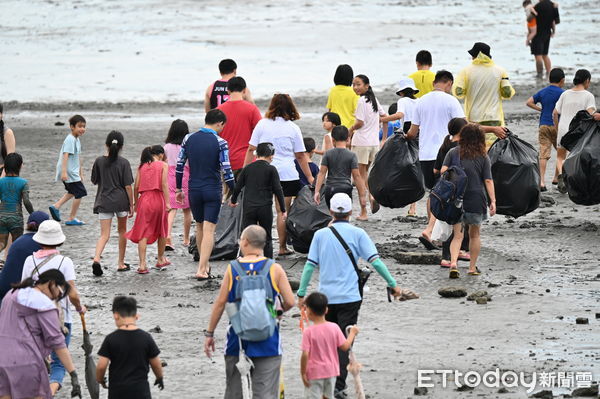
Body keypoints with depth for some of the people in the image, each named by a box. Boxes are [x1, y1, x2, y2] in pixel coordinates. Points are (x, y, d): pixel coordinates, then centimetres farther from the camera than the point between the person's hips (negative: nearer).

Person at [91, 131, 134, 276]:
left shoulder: (99, 161, -4)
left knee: (105, 234, -1)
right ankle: (121, 263, 25)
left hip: (104, 201, 0)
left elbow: (94, 181, 7)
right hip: (121, 200, 0)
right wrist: (131, 205, 0)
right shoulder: (124, 163, -8)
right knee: (122, 231, 19)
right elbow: (128, 186, -7)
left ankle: (96, 258, -26)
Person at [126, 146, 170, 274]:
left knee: (143, 233, 0)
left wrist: (135, 203, 17)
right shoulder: (163, 165, 2)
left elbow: (136, 186, 7)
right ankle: (161, 260, 31)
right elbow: (164, 184, -7)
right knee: (161, 231, 18)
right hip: (158, 198, -2)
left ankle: (142, 265, -10)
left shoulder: (142, 166, 10)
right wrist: (167, 203, -8)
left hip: (144, 200, 2)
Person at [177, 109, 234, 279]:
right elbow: (226, 170, -13)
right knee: (209, 230, -3)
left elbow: (179, 165, 5)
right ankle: (202, 270, -10)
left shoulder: (188, 139, 2)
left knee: (200, 226, 20)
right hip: (213, 190, -4)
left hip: (194, 189, 4)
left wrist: (178, 189, 15)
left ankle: (204, 264, 30)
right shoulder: (220, 143, -10)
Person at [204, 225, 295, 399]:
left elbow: (220, 303, -3)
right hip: (267, 343, -1)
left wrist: (209, 333, 6)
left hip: (237, 340, 1)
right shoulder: (274, 269, -5)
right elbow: (290, 302, -6)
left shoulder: (232, 269, -3)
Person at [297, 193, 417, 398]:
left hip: (326, 296, 2)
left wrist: (301, 293, 6)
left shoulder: (320, 235, 3)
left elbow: (310, 265, 1)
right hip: (349, 297, -2)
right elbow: (375, 261, -9)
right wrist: (393, 285, -3)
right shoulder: (357, 234, -3)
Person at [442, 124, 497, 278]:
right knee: (474, 234, 17)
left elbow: (443, 171, -7)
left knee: (457, 235, 2)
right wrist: (493, 201, -5)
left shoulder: (453, 153, 1)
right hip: (476, 199, 0)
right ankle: (473, 267, 20)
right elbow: (488, 180, -5)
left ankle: (453, 262, -20)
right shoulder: (483, 157, -1)